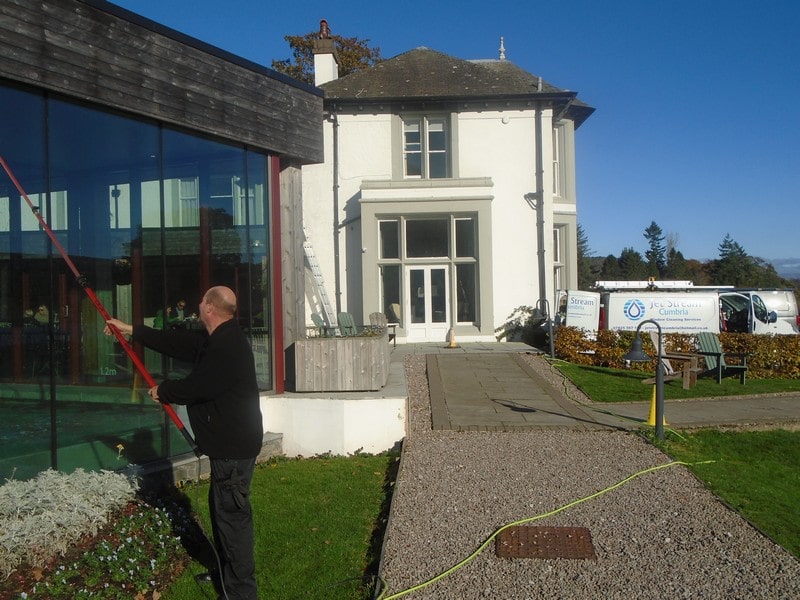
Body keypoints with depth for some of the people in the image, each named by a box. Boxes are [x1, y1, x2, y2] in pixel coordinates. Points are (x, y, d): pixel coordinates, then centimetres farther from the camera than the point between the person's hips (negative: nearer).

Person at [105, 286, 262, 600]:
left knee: (232, 514, -2)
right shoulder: (217, 339, 11)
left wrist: (162, 391, 0)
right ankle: (227, 573, 37)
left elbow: (195, 387, -20)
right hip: (228, 442, 11)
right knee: (222, 509, 21)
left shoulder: (227, 346, -22)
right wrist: (131, 330, 24)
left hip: (233, 446, -11)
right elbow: (177, 341, 19)